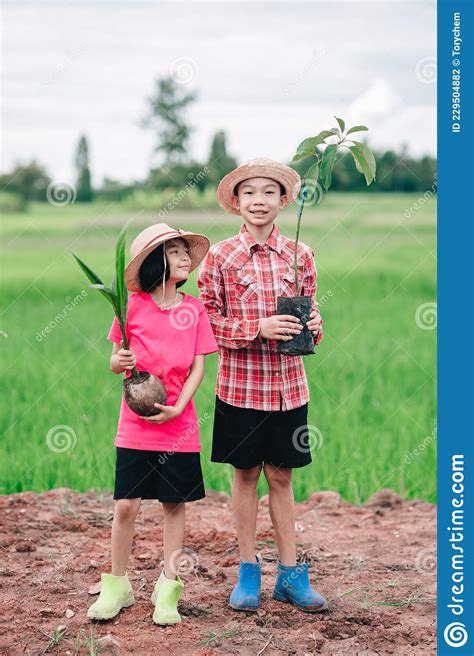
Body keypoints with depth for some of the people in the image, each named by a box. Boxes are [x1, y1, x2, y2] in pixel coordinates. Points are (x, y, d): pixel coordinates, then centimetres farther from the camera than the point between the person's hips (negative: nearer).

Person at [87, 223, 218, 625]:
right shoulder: (133, 306, -3)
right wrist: (119, 362, -20)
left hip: (179, 425, 2)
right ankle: (117, 585, 16)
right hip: (135, 426, -2)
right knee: (126, 505, -1)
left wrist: (177, 408, -12)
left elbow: (198, 368, 1)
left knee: (175, 503, 5)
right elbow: (115, 362, 3)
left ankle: (168, 589, 17)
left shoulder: (194, 308, 3)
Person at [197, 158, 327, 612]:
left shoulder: (299, 255, 3)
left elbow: (310, 308, 13)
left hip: (287, 384, 2)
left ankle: (289, 574, 19)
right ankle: (248, 572, 21)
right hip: (240, 383, -2)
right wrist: (259, 328, -18)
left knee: (281, 476, 10)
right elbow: (207, 320, -5)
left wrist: (314, 325, -11)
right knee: (246, 473, 8)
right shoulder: (220, 257, -5)